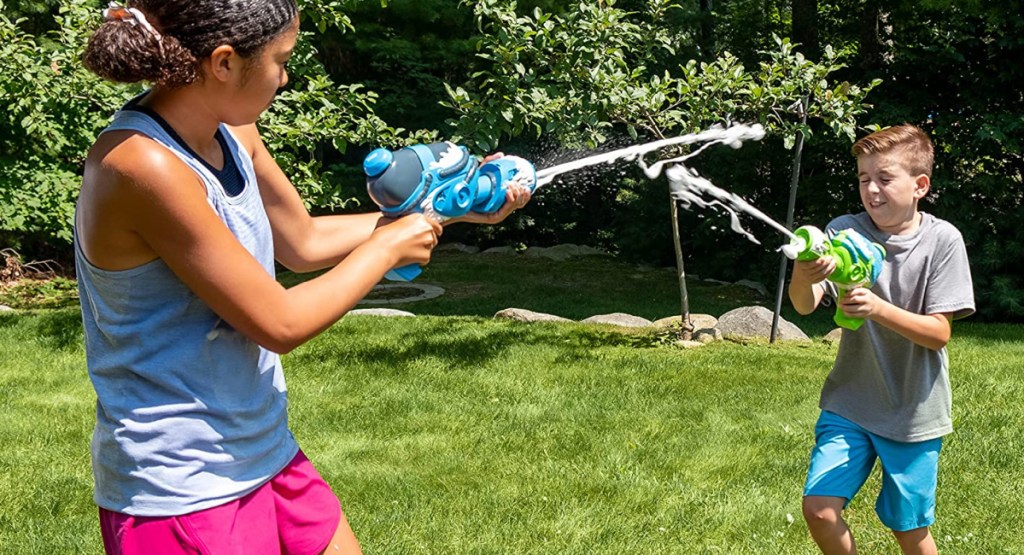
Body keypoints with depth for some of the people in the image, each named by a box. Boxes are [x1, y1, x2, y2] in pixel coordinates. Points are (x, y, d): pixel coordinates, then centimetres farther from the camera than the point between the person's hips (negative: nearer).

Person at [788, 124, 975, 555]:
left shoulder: (942, 240, -11)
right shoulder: (846, 232, -7)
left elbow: (939, 333, -13)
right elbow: (804, 306, -19)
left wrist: (878, 309, -30)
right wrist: (804, 277, -42)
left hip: (915, 413, -1)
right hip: (850, 403, 2)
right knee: (819, 507, -10)